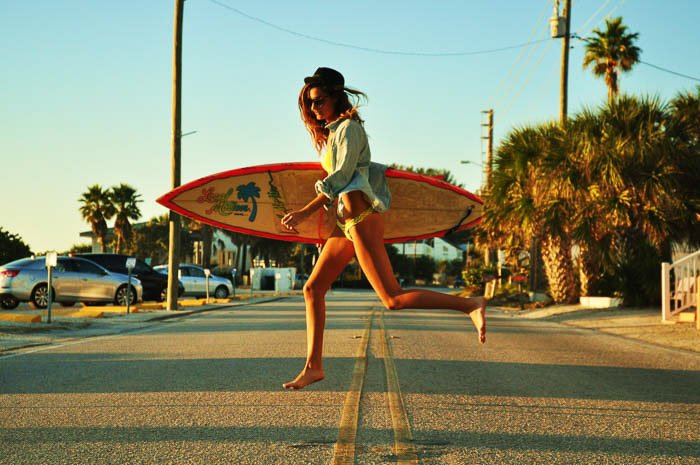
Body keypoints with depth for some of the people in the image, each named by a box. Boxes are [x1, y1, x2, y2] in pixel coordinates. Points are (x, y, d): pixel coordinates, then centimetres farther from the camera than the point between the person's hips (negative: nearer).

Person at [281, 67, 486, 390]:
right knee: (312, 289, 6)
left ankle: (471, 306, -11)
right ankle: (313, 366, 9)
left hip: (360, 218, -10)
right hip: (347, 221, 10)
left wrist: (304, 213, -15)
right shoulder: (330, 131, 20)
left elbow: (341, 177, -15)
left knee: (393, 299, -13)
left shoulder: (348, 127, -8)